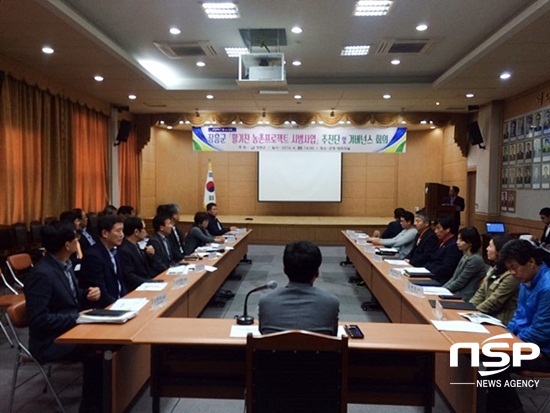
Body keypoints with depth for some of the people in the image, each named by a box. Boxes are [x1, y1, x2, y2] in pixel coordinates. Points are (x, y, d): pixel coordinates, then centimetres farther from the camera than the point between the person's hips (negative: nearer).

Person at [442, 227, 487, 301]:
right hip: (457, 293, 8)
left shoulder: (475, 259, -17)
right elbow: (454, 278, 14)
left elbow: (460, 282, -15)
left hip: (464, 297, -8)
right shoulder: (465, 256, 12)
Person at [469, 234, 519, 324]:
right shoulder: (495, 269, 10)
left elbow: (494, 302, -19)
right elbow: (481, 293, 11)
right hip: (489, 316, 8)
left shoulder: (511, 275, -19)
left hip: (501, 321, -8)